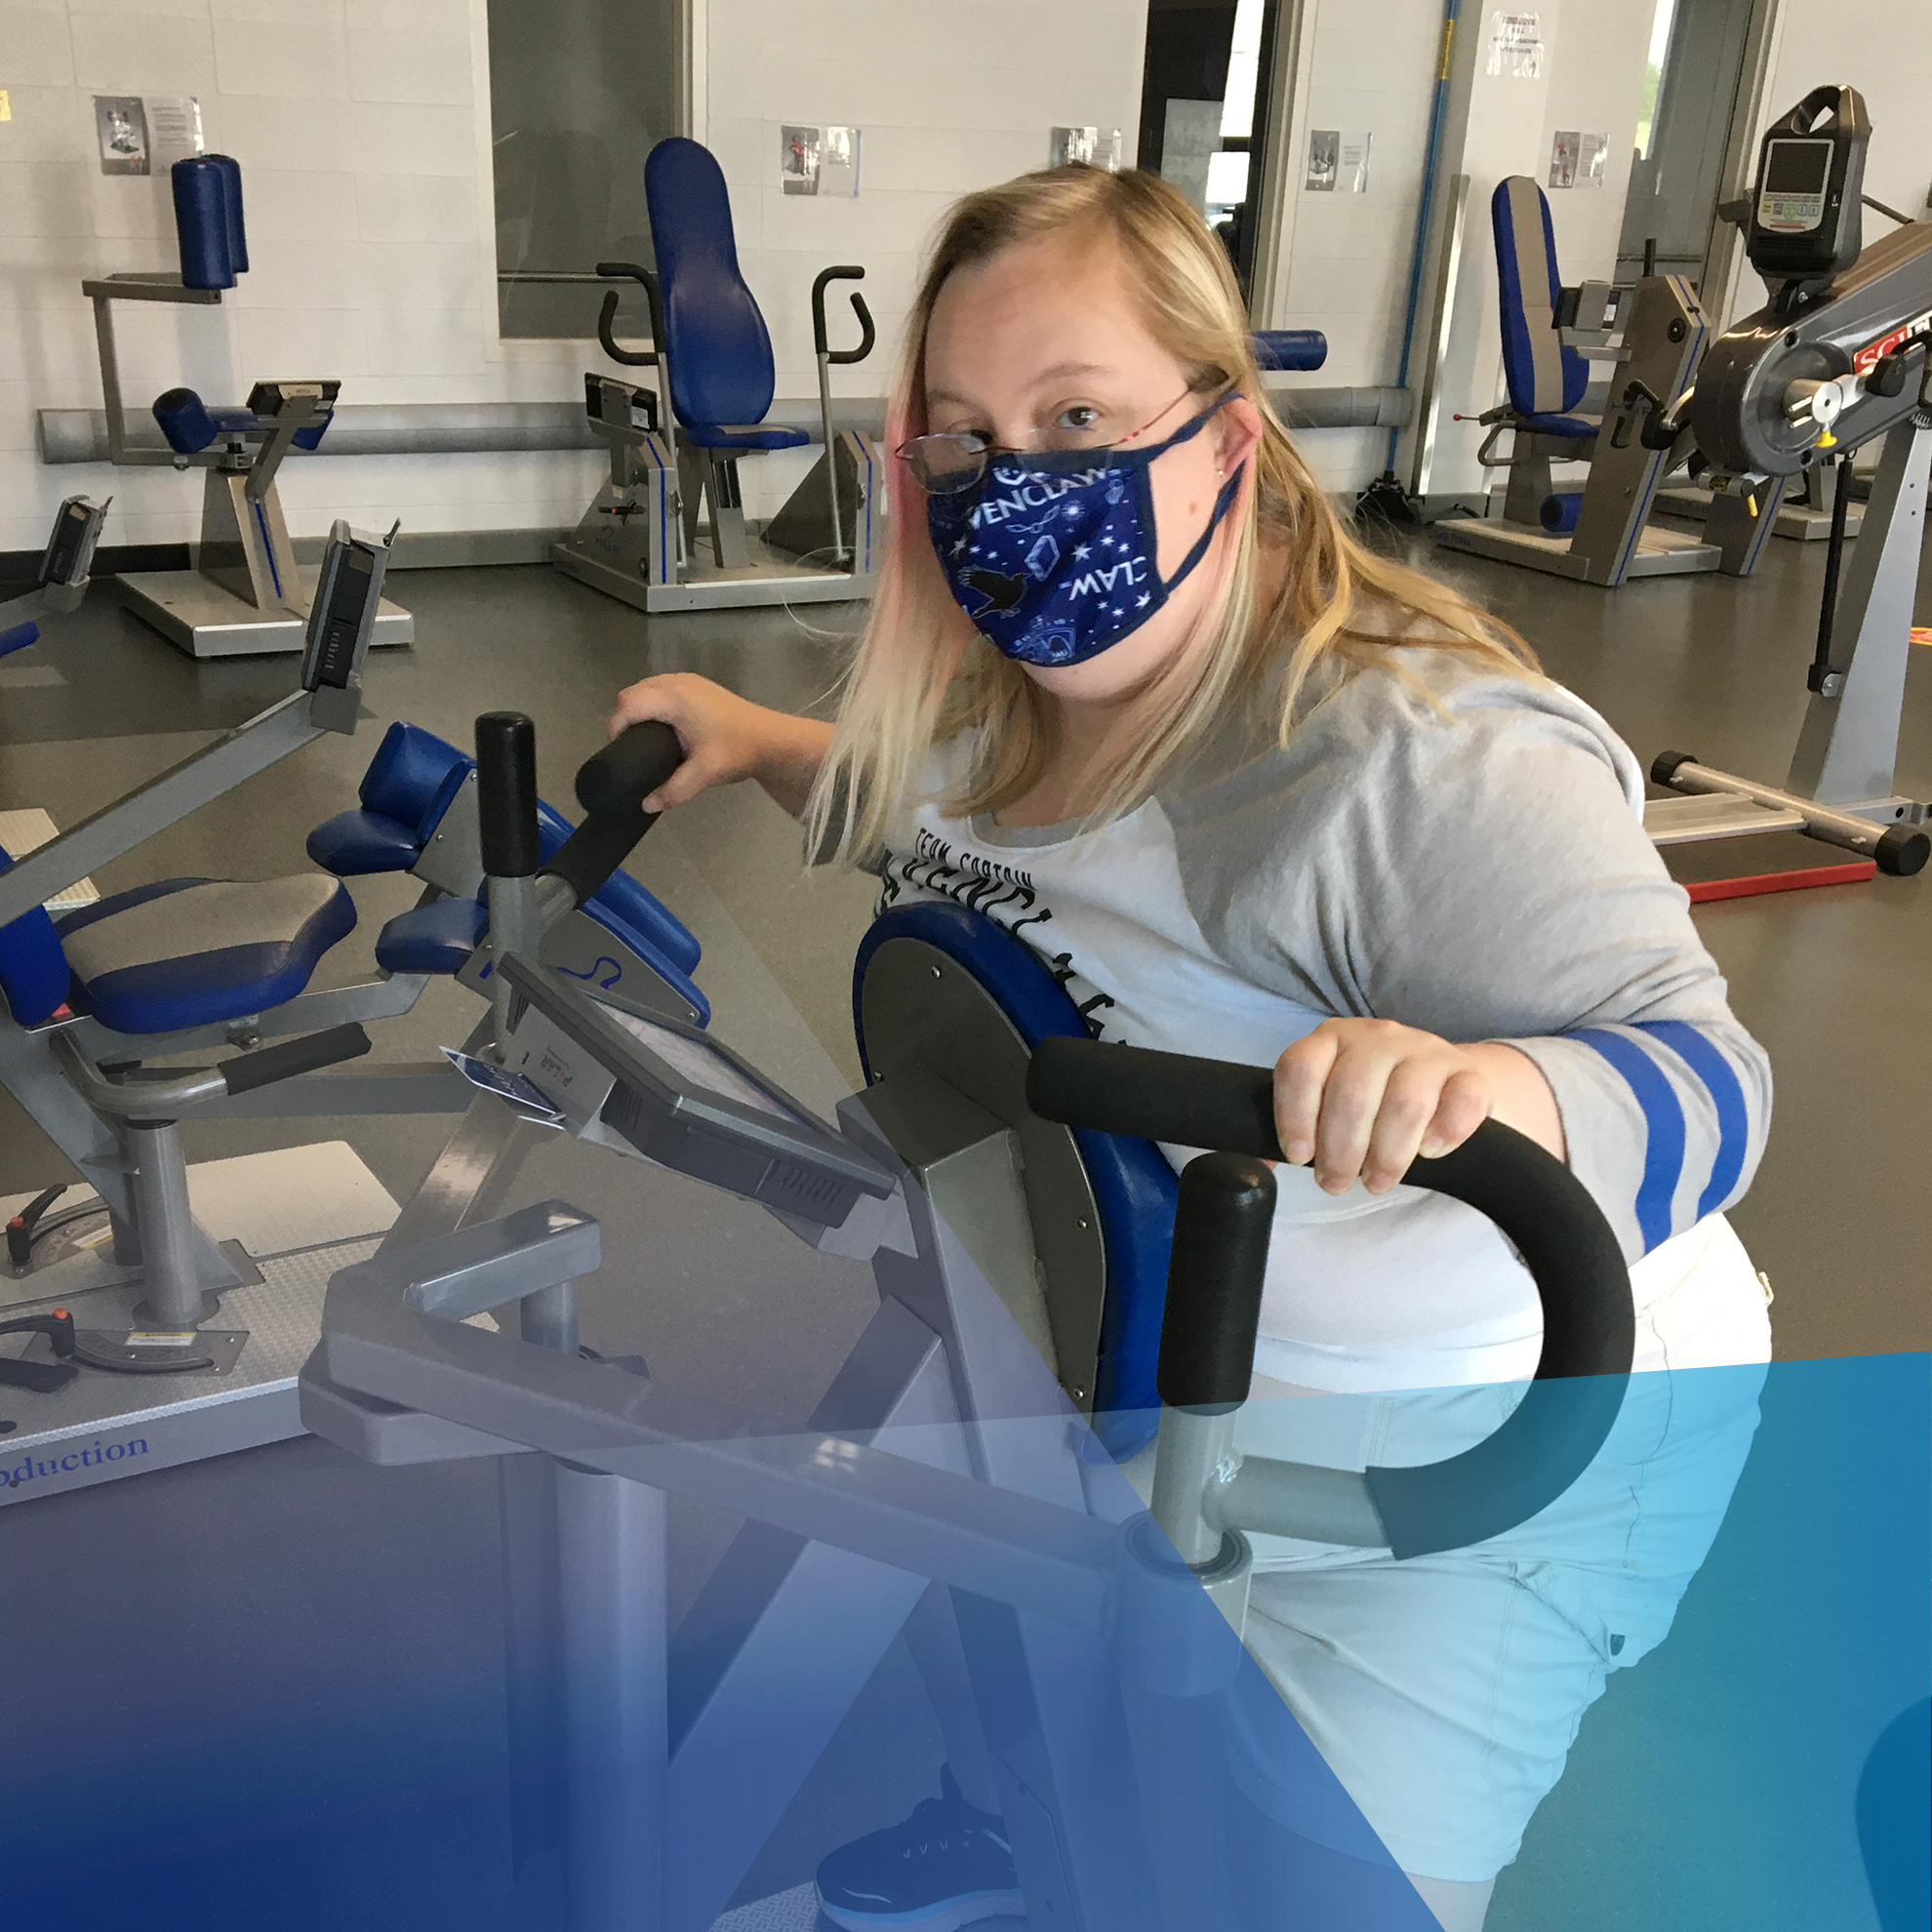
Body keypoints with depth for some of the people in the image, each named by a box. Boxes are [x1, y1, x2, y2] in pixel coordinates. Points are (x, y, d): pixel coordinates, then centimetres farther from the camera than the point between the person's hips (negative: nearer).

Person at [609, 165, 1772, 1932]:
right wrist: (761, 743, 8)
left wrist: (1499, 1090, -53)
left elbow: (1702, 1078, -33)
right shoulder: (1013, 687, -5)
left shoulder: (1426, 756, -31)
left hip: (1478, 1454, -7)